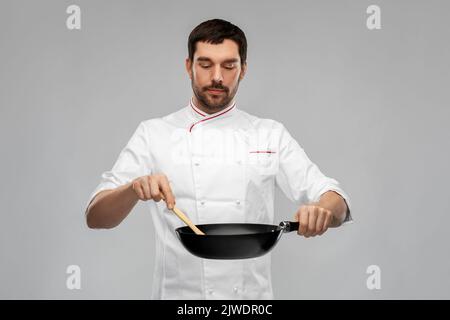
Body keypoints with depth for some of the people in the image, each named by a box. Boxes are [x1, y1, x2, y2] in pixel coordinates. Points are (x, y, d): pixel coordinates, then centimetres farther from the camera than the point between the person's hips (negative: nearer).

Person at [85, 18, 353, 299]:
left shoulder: (271, 135, 3)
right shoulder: (154, 135, -2)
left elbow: (336, 203, -3)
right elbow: (96, 217, -8)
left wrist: (322, 210, -26)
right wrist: (135, 189, -29)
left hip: (252, 295, 2)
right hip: (179, 293, -1)